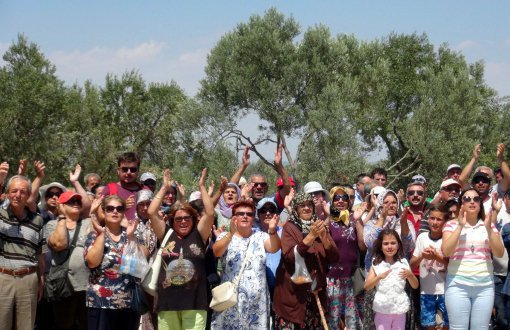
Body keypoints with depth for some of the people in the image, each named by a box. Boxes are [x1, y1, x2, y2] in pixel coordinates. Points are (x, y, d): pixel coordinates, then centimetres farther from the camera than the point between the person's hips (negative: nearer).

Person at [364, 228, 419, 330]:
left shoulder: (403, 263, 2)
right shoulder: (376, 264, -1)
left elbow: (415, 286, 6)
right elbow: (367, 286, -9)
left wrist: (410, 275, -15)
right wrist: (379, 277, -27)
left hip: (400, 310, 1)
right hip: (382, 310, -1)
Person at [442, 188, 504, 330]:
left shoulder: (489, 226, 10)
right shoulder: (452, 225, 2)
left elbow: (499, 253, 1)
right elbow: (446, 251, -11)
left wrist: (488, 228, -10)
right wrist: (460, 226, -14)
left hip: (485, 285, 2)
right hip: (458, 285, -2)